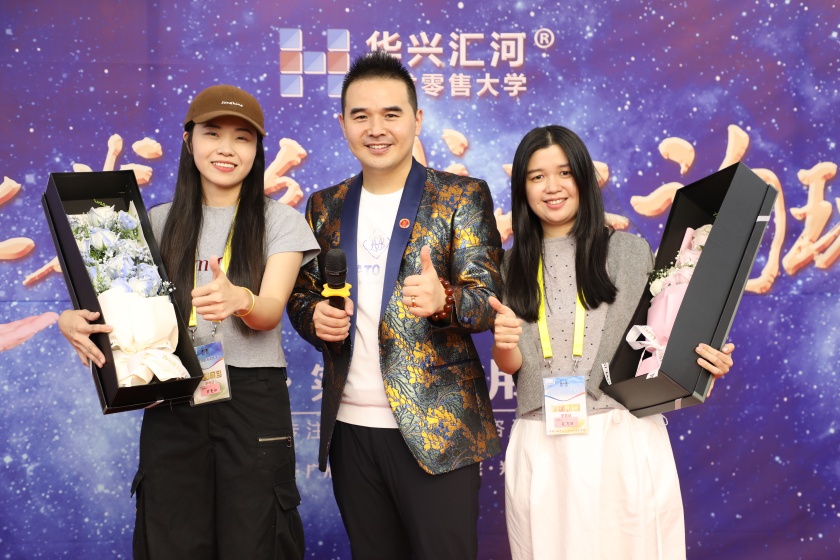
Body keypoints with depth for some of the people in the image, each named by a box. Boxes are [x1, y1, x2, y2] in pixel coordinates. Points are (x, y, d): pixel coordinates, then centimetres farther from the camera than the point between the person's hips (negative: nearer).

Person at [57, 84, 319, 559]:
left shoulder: (280, 221, 0)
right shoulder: (160, 222, 9)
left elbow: (271, 311, -12)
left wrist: (239, 300, -36)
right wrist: (75, 320, -17)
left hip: (253, 399, -2)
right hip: (171, 401, 3)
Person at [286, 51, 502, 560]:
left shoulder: (463, 197, -2)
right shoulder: (326, 207, 10)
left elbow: (488, 299, -9)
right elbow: (301, 293, 16)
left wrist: (442, 300, -32)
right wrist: (314, 315, -8)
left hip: (436, 427, -4)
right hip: (349, 427, 4)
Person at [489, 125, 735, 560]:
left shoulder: (630, 251, 2)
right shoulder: (513, 266, 10)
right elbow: (511, 364, 7)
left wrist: (705, 361, -18)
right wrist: (503, 343, -15)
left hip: (623, 438, -2)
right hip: (541, 447, 2)